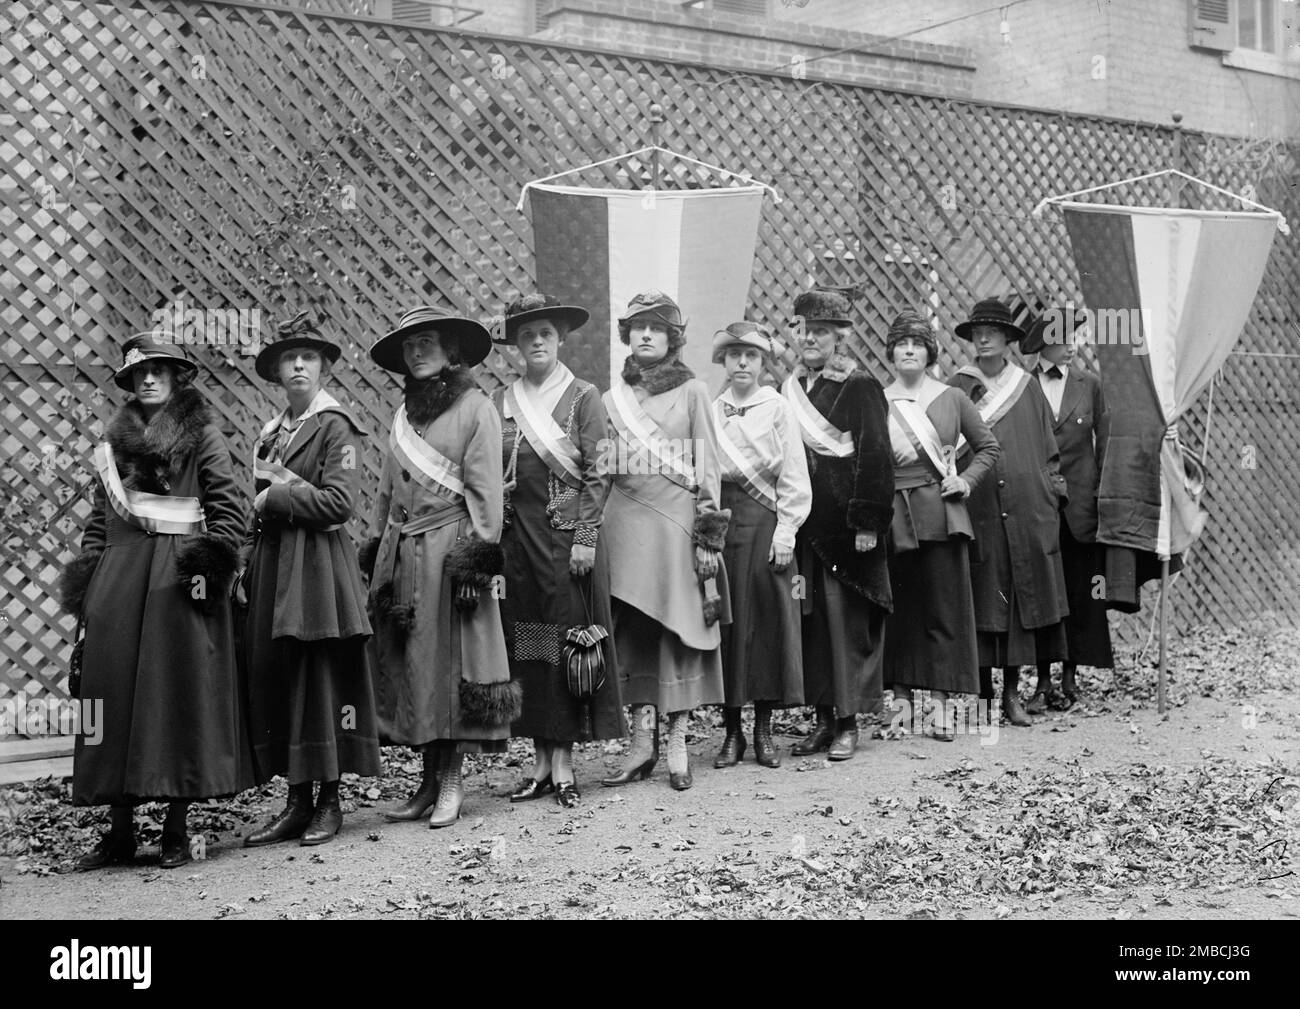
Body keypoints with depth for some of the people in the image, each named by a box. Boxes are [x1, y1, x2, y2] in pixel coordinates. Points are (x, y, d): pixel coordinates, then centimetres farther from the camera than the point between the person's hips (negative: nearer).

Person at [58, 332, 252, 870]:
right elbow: (100, 512, 17)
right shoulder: (116, 438, 15)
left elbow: (228, 505, -5)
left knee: (180, 691, -2)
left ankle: (177, 828, 6)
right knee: (113, 689, 2)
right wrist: (86, 572, 9)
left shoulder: (202, 433, 2)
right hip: (118, 576, 5)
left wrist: (212, 562, -15)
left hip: (177, 574, -4)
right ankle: (120, 828, 9)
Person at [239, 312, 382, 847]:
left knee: (323, 681, -2)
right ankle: (297, 802, 15)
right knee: (275, 682, 6)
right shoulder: (271, 430, 17)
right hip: (271, 566, 7)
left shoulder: (335, 424, -5)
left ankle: (329, 802, 9)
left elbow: (339, 502, -14)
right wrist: (245, 568, 10)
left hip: (318, 567, -7)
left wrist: (273, 496, -8)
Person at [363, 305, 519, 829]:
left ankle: (452, 781, 4)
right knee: (406, 663, 5)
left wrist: (479, 560, -13)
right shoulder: (404, 413, 15)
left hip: (450, 550, -6)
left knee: (450, 662, -4)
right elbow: (386, 492, 18)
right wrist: (377, 549, 12)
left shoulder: (475, 408, -3)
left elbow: (484, 492, -8)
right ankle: (429, 779, 13)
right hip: (400, 553, 6)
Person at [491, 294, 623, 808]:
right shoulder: (500, 401, 9)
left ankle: (563, 761, 4)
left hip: (568, 534, -4)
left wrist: (585, 537, -11)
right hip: (516, 535, 4)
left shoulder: (583, 397, -1)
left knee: (565, 642, -2)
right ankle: (540, 761, 12)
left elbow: (597, 473, -4)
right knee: (524, 645, 5)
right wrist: (490, 538, 3)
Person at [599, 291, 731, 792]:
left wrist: (710, 529, -7)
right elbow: (601, 468, 14)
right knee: (633, 628, 2)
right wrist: (595, 527, 8)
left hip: (677, 516, -3)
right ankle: (642, 741, 7)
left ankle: (677, 745, 5)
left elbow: (708, 465, 0)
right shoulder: (612, 398, 12)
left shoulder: (692, 391, 4)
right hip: (626, 519, 3)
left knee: (680, 625, -2)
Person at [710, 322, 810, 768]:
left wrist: (785, 532, -8)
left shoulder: (778, 408, 4)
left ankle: (763, 731, 11)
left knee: (769, 620, 0)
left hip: (766, 521, -1)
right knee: (726, 620, 2)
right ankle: (732, 732, 11)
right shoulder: (710, 411, 9)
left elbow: (794, 479, 1)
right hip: (720, 519, 1)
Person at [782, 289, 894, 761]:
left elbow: (875, 456, -10)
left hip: (844, 522, -6)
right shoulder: (790, 389, 13)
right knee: (809, 620, 7)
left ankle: (849, 722, 6)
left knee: (846, 617, -2)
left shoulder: (860, 387, -5)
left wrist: (867, 523, -15)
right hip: (802, 522, 6)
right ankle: (823, 718, 16)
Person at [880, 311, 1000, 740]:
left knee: (944, 610, 0)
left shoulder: (951, 398, 5)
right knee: (898, 610, 6)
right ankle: (901, 700, 17)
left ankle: (941, 704, 6)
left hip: (941, 514, 0)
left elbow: (988, 447, 14)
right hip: (893, 515, 0)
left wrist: (967, 481, 0)